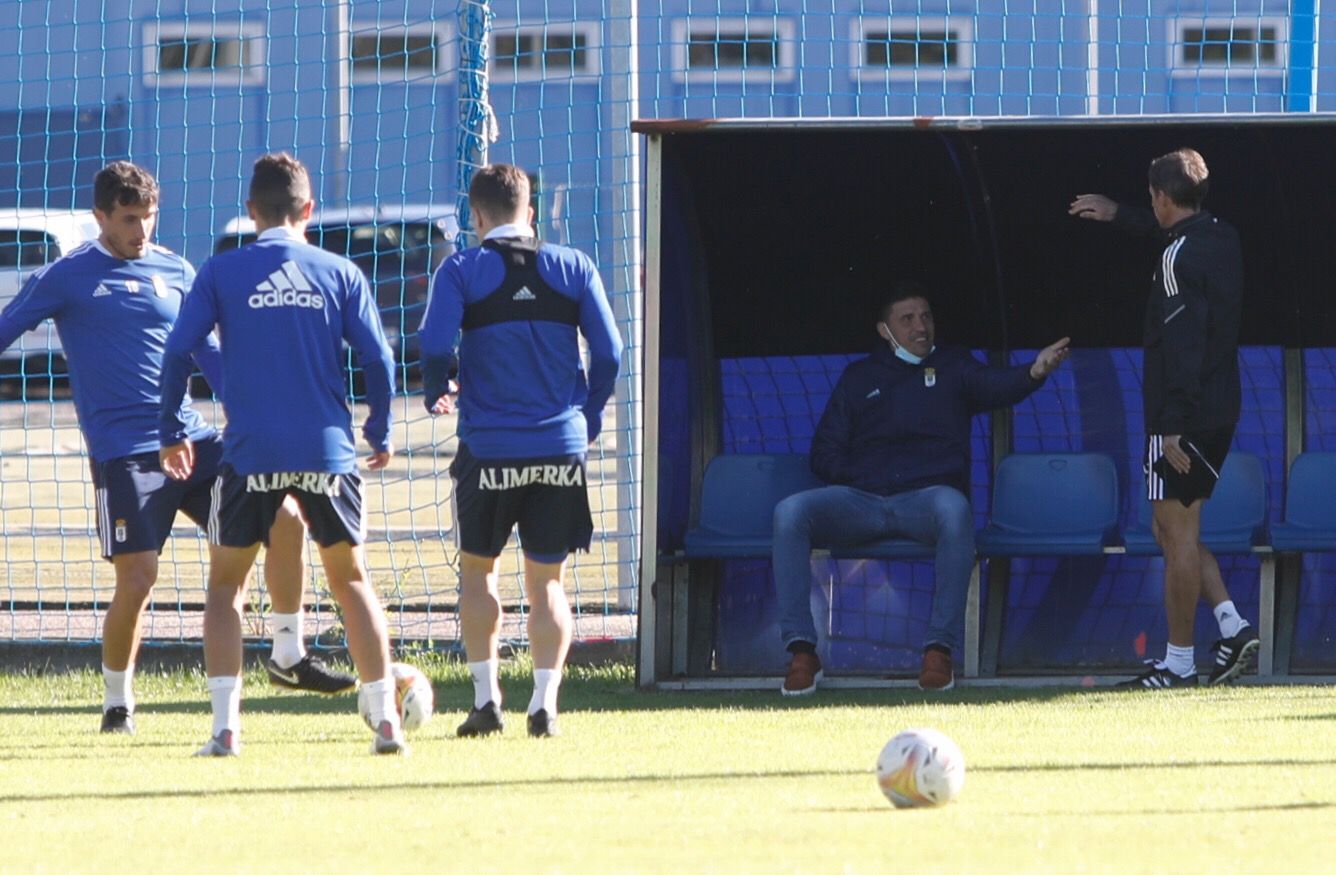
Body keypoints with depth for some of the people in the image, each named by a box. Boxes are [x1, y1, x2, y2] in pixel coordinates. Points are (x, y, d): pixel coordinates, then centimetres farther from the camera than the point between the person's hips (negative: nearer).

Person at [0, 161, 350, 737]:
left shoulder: (175, 273, 13)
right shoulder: (66, 278, -1)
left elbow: (207, 354, 22)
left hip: (191, 437, 5)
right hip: (123, 452, -5)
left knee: (284, 522, -5)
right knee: (137, 579, -11)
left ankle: (288, 656, 10)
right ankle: (117, 704, 9)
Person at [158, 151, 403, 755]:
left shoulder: (222, 273, 1)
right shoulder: (340, 273, 4)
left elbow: (179, 352, -3)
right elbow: (377, 358, 1)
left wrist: (172, 432, 9)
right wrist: (379, 435, 14)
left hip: (250, 456, -1)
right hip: (327, 451, 1)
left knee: (225, 585, 12)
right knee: (351, 580, 16)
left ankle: (226, 727, -1)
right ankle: (385, 720, 8)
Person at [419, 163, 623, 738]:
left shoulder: (461, 271, -2)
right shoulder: (573, 268, 4)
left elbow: (436, 347, -12)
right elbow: (609, 352, 1)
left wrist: (437, 395, 9)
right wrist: (588, 419, 15)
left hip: (489, 447, -2)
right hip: (561, 446, 2)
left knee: (477, 570, 15)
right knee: (546, 580, 10)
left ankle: (486, 696, 7)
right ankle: (545, 702, -2)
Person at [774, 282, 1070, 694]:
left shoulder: (952, 368, 17)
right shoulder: (859, 378, 22)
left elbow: (994, 386, -6)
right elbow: (825, 454, 19)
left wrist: (1034, 373, -29)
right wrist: (861, 479, -2)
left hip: (926, 497, -2)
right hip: (861, 501, 2)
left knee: (953, 507, -39)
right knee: (790, 512, -26)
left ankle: (940, 648, -37)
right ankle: (802, 652, -29)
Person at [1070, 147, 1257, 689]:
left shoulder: (1178, 258, -17)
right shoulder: (1223, 239, 11)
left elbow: (1182, 344, -23)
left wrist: (1174, 425, -23)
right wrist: (1118, 215, 47)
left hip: (1183, 415, -9)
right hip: (1222, 410, 9)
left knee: (1176, 532, -4)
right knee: (1176, 531, 17)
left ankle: (1178, 663, -1)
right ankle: (1233, 627, 5)